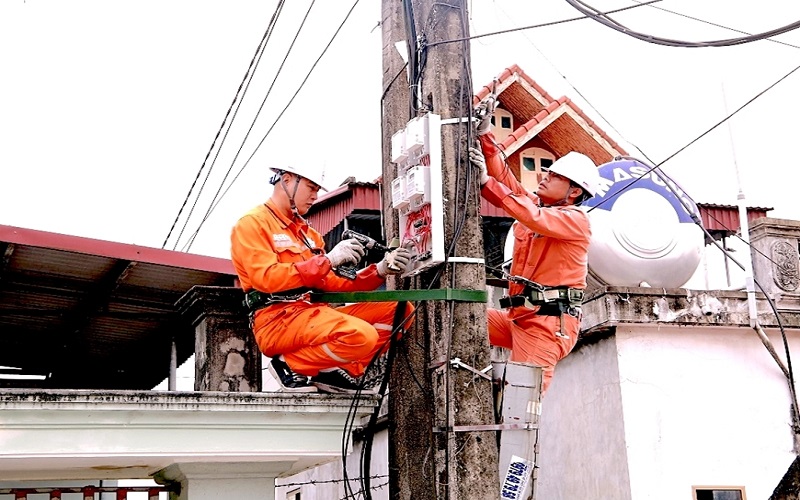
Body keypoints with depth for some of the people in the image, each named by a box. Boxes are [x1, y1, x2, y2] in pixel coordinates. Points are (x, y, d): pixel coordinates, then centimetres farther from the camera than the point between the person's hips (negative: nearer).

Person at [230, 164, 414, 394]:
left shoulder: (308, 232, 22)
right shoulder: (252, 224, -1)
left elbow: (332, 284, 17)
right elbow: (266, 278, -17)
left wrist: (380, 271, 3)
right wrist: (327, 259, -18)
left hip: (315, 313, 8)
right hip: (279, 321, -8)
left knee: (400, 309, 0)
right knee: (361, 336, -32)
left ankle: (343, 370, -4)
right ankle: (290, 365, -9)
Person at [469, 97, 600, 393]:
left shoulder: (577, 220, -5)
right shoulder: (536, 204, 18)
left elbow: (534, 217, -23)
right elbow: (504, 176, 10)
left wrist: (486, 181, -24)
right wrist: (485, 135, 1)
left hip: (550, 322, -9)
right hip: (518, 316, 9)